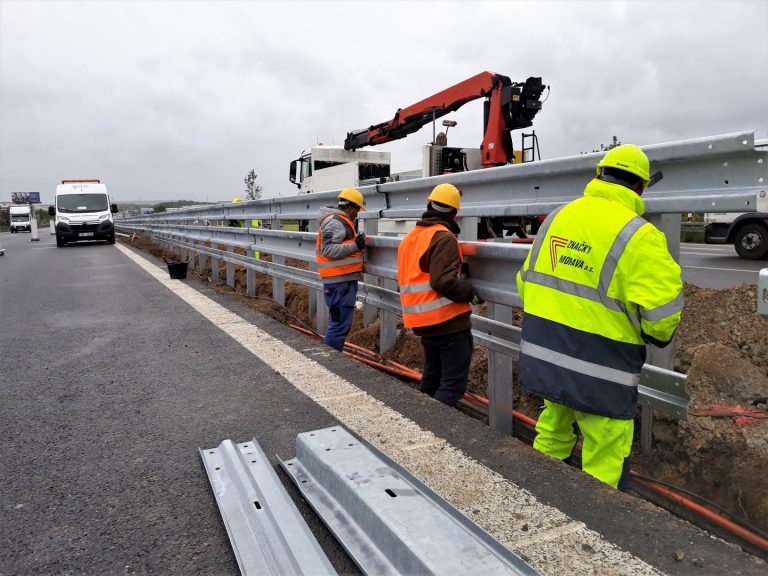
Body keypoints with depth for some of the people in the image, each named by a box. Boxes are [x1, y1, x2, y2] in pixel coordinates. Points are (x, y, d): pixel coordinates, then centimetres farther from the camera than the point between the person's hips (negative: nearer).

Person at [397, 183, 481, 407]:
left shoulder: (410, 237, 14)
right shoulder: (444, 238, -14)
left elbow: (407, 277, 21)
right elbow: (444, 281, -24)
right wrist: (470, 292, -10)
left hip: (423, 321, 9)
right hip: (448, 321, -9)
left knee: (431, 377, 22)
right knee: (453, 384, -3)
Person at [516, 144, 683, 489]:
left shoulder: (556, 218, 5)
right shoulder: (637, 235, -16)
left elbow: (526, 281, 11)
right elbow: (662, 310, -18)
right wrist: (659, 336, 5)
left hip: (541, 355, 7)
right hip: (598, 372, -7)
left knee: (552, 439, 25)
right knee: (604, 462, 8)